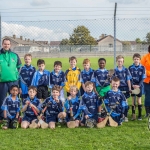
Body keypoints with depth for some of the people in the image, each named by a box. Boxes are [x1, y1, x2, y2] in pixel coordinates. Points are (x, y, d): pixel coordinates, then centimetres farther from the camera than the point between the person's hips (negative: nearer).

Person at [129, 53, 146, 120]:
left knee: (139, 100, 4)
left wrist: (138, 85, -16)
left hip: (139, 86, -1)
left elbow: (143, 78, -5)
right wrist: (132, 85, -15)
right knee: (133, 100, 4)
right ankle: (133, 115, 9)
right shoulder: (130, 68, -1)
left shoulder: (142, 68, -4)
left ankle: (140, 115, 13)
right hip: (133, 86, 1)